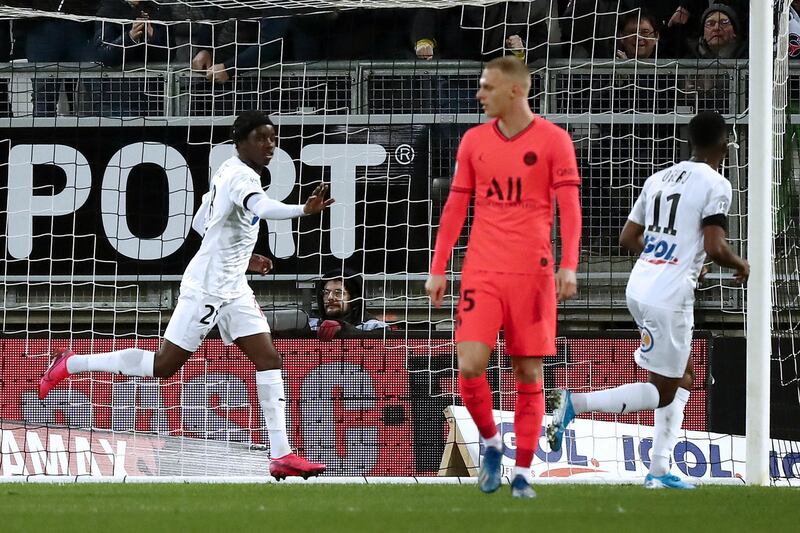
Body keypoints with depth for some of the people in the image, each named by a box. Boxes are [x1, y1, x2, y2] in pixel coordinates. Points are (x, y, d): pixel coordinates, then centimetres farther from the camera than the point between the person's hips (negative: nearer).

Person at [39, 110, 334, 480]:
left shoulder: (228, 173, 13)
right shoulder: (240, 175, -18)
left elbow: (200, 223, 24)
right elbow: (262, 207, -42)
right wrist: (303, 210, -59)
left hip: (232, 289, 10)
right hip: (206, 288, -10)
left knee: (269, 360, -1)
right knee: (163, 365, -4)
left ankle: (281, 456, -5)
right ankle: (71, 364, 12)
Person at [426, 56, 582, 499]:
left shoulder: (553, 140, -1)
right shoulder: (473, 141, 9)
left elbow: (569, 208, -4)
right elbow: (455, 207, 13)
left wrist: (568, 266, -15)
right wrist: (438, 269, 9)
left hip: (532, 272, -2)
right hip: (481, 271, 2)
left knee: (528, 373, 1)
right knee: (470, 366, -11)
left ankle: (523, 471, 9)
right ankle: (491, 442, 13)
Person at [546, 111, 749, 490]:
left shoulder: (659, 179, 13)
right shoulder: (715, 185, -9)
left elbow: (628, 238, 15)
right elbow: (715, 248, -18)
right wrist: (740, 266, 4)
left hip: (639, 287, 8)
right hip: (669, 297, -8)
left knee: (682, 378, 20)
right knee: (661, 393, 1)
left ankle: (659, 471, 16)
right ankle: (575, 403, -13)